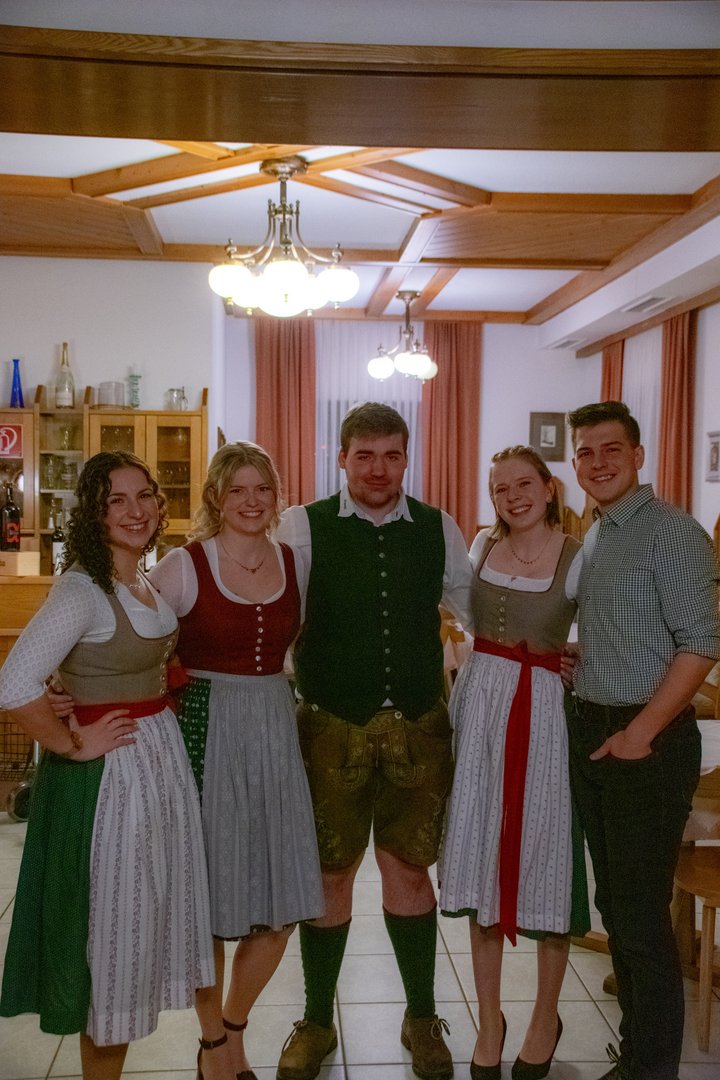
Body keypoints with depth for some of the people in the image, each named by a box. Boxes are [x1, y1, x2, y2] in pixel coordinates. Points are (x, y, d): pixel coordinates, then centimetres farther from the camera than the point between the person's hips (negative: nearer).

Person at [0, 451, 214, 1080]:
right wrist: (73, 745, -17)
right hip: (110, 769, -8)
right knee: (112, 922, 7)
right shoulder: (83, 589, -19)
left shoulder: (146, 584, 7)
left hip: (163, 755, 8)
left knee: (158, 908, 19)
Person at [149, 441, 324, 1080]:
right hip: (207, 731, -4)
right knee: (209, 896, 7)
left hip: (276, 732, 4)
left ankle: (235, 1025, 35)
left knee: (283, 903, 8)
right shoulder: (184, 567, -8)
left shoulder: (296, 563, 5)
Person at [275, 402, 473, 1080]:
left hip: (418, 726, 2)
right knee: (330, 873, 11)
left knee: (409, 869, 13)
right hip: (331, 726, -1)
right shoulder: (303, 528, -5)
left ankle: (422, 1017, 37)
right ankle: (316, 1021, 35)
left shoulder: (439, 531, 3)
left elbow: (482, 613, 13)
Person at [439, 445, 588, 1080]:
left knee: (546, 852, 5)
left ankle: (546, 1019, 28)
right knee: (484, 856, 7)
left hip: (546, 707, -3)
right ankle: (489, 1021, 24)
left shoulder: (578, 558, -5)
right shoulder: (482, 545, 6)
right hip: (481, 701, 3)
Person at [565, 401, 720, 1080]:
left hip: (647, 739, -8)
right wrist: (572, 670, 8)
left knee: (641, 915, -1)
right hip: (590, 731, 8)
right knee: (613, 903, 16)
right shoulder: (592, 539, 12)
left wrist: (640, 732, -19)